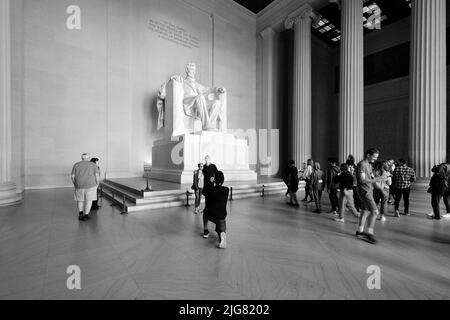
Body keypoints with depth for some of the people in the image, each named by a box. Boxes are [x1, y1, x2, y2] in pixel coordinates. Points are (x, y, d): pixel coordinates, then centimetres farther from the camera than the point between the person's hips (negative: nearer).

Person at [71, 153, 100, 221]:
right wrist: (97, 185, 4)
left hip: (79, 185, 2)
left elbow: (73, 176, 3)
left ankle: (80, 213, 7)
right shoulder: (93, 165, 2)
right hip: (91, 184, -2)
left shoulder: (76, 165, 8)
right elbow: (97, 176, -6)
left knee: (80, 199, 20)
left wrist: (75, 185, 15)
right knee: (89, 200, 10)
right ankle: (86, 215, 8)